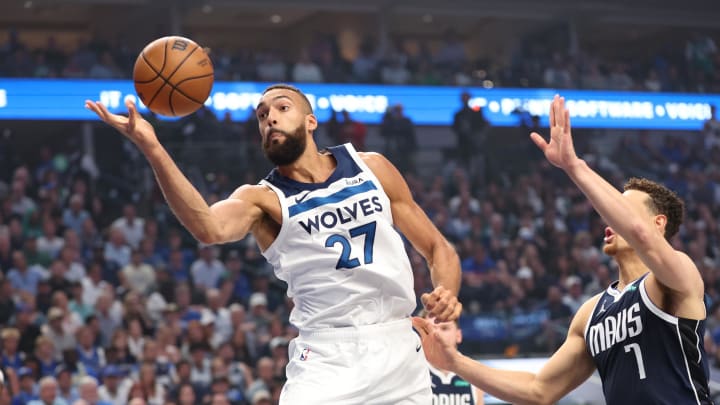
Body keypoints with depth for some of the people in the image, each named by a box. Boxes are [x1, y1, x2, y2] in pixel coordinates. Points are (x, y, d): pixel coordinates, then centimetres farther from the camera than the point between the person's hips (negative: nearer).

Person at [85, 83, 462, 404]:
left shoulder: (371, 167, 8)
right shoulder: (263, 198, -1)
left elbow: (438, 248, 13)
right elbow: (210, 228, -26)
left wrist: (447, 293, -11)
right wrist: (153, 150, -38)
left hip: (399, 348, 3)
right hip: (328, 357, -3)